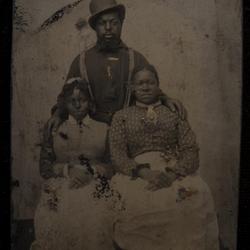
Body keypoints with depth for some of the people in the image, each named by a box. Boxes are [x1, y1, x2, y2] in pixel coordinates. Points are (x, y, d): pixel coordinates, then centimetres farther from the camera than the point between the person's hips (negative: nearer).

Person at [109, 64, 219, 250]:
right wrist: (145, 172, -16)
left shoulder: (174, 112, 17)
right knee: (133, 202, -33)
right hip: (137, 173, 0)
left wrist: (172, 174, -16)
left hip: (175, 172, 0)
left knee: (196, 198, -30)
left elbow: (191, 150, 4)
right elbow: (117, 154, 3)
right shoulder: (121, 116, 17)